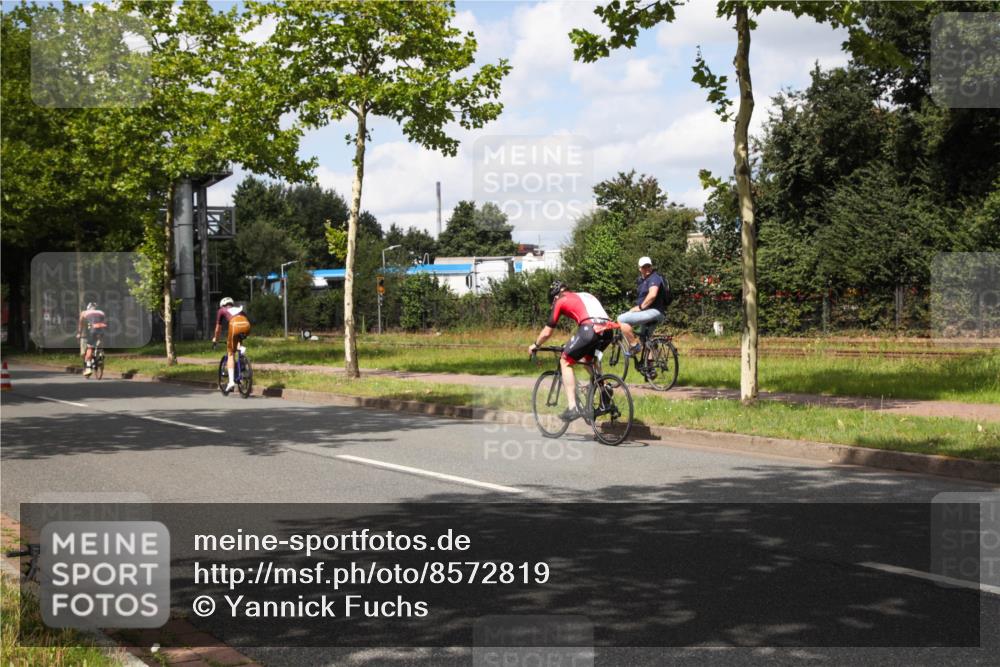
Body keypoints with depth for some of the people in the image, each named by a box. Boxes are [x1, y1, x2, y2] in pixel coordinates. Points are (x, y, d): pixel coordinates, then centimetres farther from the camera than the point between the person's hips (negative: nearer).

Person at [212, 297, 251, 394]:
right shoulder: (239, 309, 38)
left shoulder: (221, 311, 28)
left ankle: (231, 381, -6)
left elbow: (218, 328, 34)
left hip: (235, 326, -3)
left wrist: (215, 339, 51)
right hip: (246, 327, 4)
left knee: (230, 354, 6)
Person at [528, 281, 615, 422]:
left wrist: (535, 345, 39)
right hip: (608, 330, 6)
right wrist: (574, 345, 59)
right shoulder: (586, 295, 35)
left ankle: (572, 407, 3)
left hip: (590, 329, -6)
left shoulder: (561, 301, 17)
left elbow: (547, 332, 20)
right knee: (587, 359, 32)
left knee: (565, 362, 12)